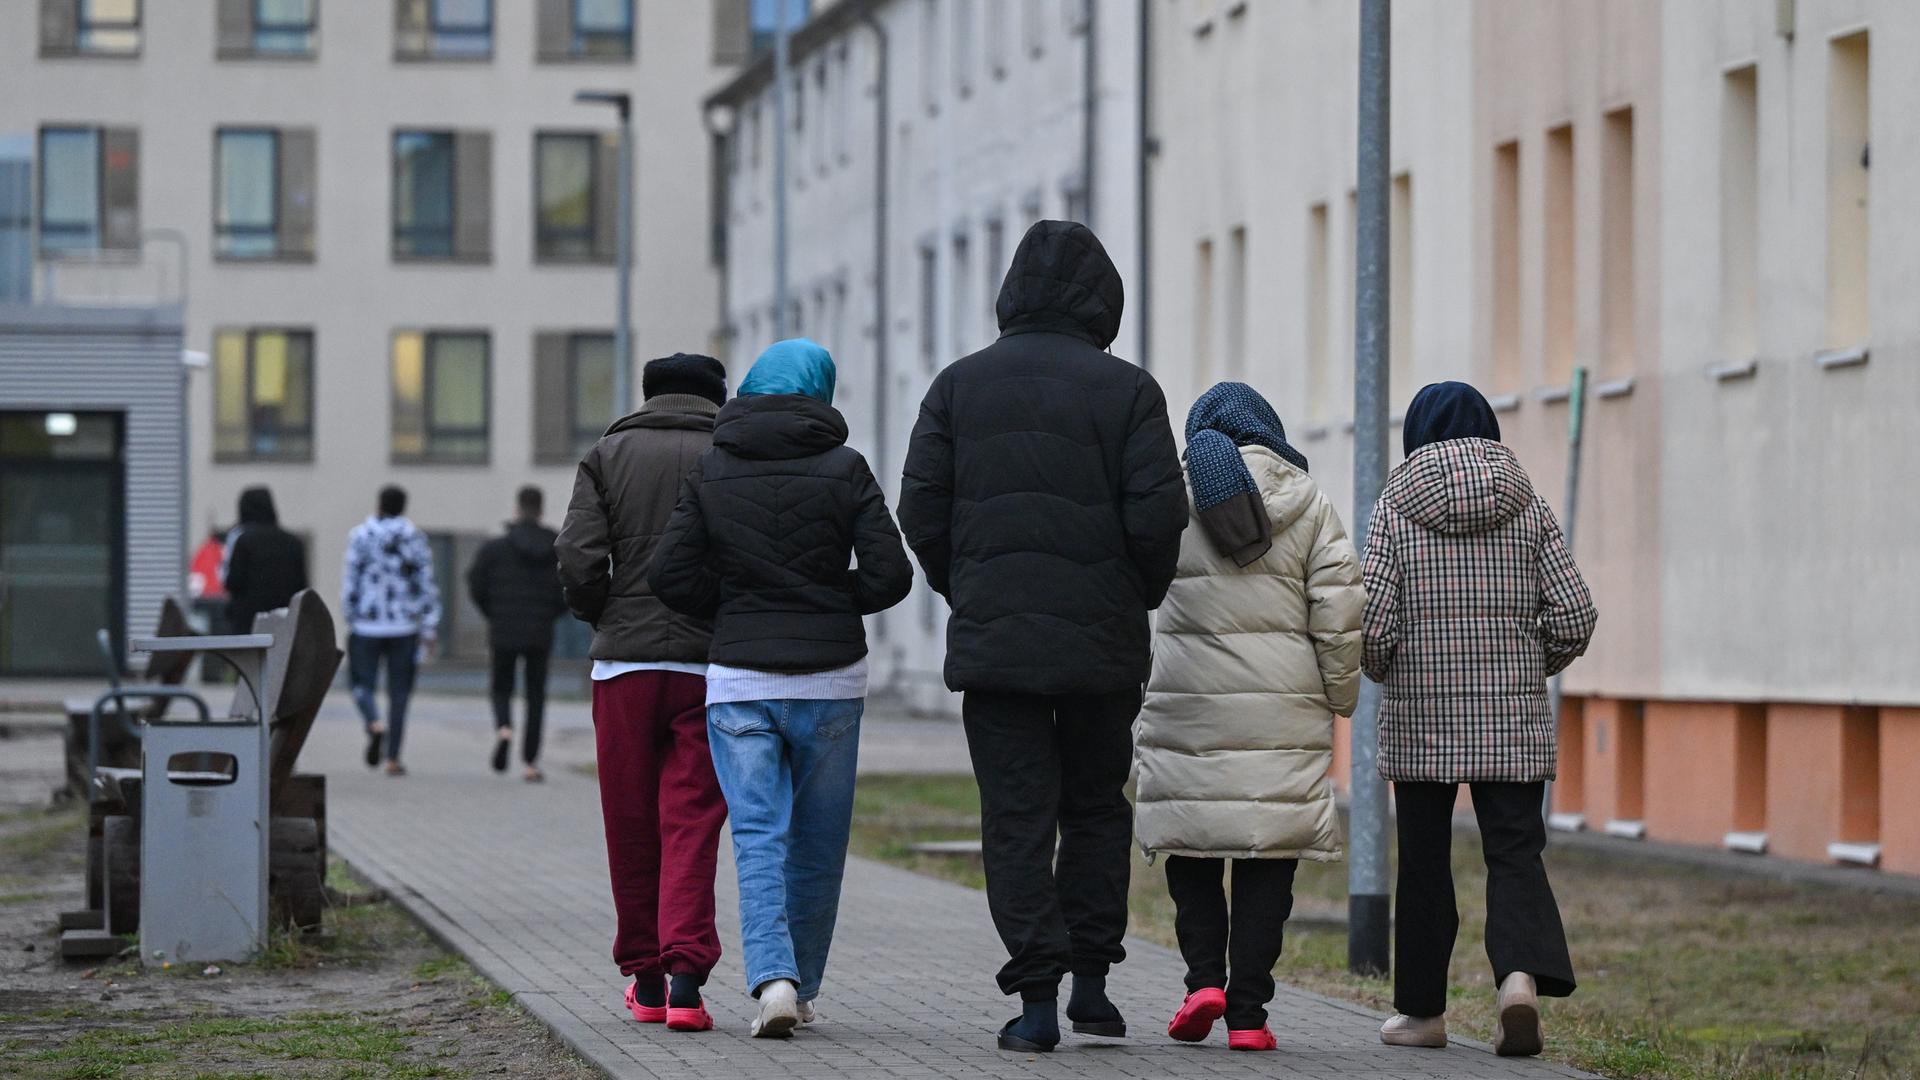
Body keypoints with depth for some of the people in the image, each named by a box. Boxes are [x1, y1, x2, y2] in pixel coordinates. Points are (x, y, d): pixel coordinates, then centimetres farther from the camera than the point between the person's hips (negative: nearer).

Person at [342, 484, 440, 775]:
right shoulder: (415, 538, 1)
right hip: (404, 627, 1)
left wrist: (350, 619, 8)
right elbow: (427, 585, 0)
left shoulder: (361, 536, -4)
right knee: (399, 691, 7)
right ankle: (393, 758, 4)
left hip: (366, 625, -1)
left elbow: (350, 581, -4)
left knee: (362, 683, 10)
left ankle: (374, 724, -21)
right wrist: (429, 628, 4)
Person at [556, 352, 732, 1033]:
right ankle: (686, 976, -14)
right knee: (692, 824, 0)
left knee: (631, 828, 11)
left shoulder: (608, 455, 7)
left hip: (624, 665, 1)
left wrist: (604, 618, 13)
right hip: (710, 666, -1)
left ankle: (644, 978, 19)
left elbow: (578, 558, -5)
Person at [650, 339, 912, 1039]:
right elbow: (889, 575, -7)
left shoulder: (711, 471, 2)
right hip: (831, 678, 0)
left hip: (738, 681, 1)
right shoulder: (843, 469, -3)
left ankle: (772, 977, -23)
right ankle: (802, 987, 19)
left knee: (758, 837, -3)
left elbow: (672, 576, -2)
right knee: (818, 842, 12)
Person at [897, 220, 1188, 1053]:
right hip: (1102, 642, -1)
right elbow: (1157, 517, -9)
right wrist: (1138, 597, 9)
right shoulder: (1126, 392, -2)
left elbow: (921, 510, 1)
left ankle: (1037, 998, -4)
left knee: (1017, 818, 2)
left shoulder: (959, 386, 4)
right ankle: (1090, 977, 12)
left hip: (993, 640, 1)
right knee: (1096, 807, 15)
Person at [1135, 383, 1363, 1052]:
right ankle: (1247, 1011, -1)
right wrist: (1340, 696, 9)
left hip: (1187, 705, 0)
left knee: (1191, 844, 12)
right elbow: (1338, 607, 1)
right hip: (1283, 712, 0)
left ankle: (1205, 978, -4)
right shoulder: (1304, 500, 5)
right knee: (1267, 856, 3)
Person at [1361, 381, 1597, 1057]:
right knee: (1515, 853, 1)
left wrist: (1382, 671, 11)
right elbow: (1573, 616, -2)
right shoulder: (1527, 507, 3)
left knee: (1424, 860, 9)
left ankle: (1422, 1010, 16)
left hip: (1419, 717, -1)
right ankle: (1522, 974, -24)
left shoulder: (1395, 507, -2)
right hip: (1513, 721, 1)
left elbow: (1372, 621, -9)